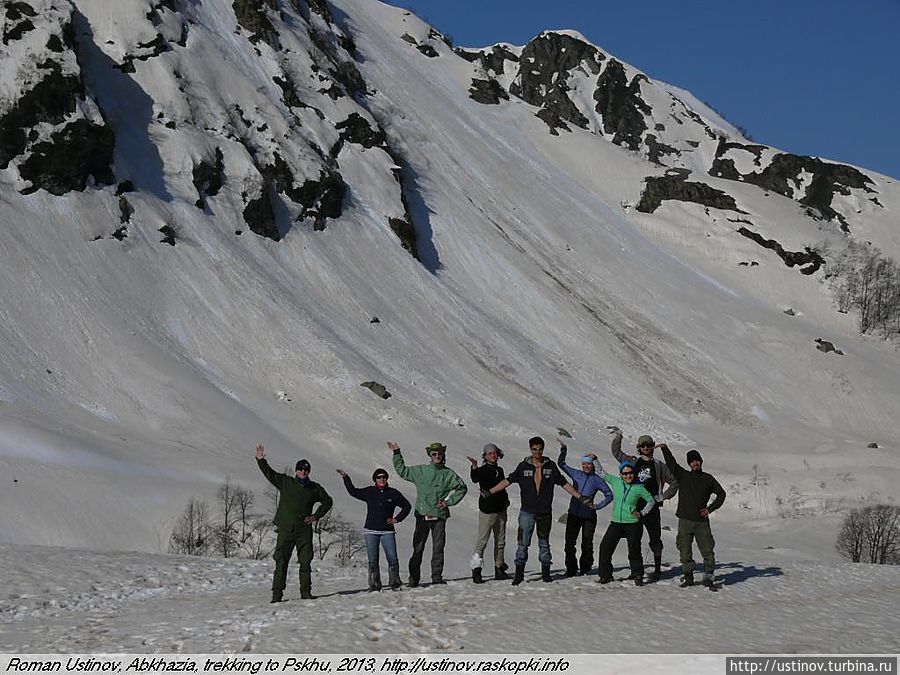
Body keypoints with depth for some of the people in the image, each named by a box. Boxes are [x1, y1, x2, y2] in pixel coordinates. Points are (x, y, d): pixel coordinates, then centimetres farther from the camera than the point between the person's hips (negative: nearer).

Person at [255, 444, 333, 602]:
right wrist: (261, 461, -10)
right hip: (285, 529, -2)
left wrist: (316, 515, 9)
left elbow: (327, 501, 20)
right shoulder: (285, 482, 5)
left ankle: (306, 591, 11)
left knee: (305, 562, 2)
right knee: (281, 561, -4)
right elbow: (269, 473, 4)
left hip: (304, 530, 2)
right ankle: (277, 593, -2)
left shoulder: (314, 488, 9)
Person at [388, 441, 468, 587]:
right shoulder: (420, 471, 8)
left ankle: (437, 576, 7)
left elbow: (462, 488, 13)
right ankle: (413, 578, 0)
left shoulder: (448, 474, 7)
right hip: (422, 514, 0)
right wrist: (397, 454, 12)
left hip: (439, 515, 0)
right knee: (418, 548, -3)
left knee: (438, 548, 1)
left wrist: (448, 502, 4)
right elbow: (402, 471, 19)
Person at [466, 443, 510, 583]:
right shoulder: (482, 470, -6)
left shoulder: (499, 470, 14)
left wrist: (505, 498, 15)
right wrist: (474, 467, -45)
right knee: (482, 540, -10)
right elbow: (475, 479, -29)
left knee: (500, 541, 11)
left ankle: (499, 568, 18)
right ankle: (476, 569, -9)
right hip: (487, 510, -7)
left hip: (500, 509, 7)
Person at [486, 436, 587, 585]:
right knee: (523, 543, -4)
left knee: (544, 543, 10)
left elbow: (564, 483, 9)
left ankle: (545, 573, 18)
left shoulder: (550, 466, 4)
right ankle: (519, 573, 1)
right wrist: (490, 492, -12)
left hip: (545, 512, 1)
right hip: (527, 511, -1)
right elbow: (508, 481, -3)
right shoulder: (523, 466, 0)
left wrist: (579, 497, 7)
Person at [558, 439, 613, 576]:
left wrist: (598, 506, -5)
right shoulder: (576, 474, 5)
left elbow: (609, 495, 5)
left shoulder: (597, 480, -1)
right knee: (569, 542, 0)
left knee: (587, 544, 4)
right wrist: (563, 449, -1)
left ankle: (585, 568, 18)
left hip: (589, 515, -2)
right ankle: (571, 569, 9)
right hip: (573, 514, 2)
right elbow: (561, 464, 11)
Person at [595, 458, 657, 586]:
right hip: (615, 523, 2)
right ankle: (605, 575, 7)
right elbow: (602, 473, 10)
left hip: (633, 524, -2)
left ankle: (638, 575, 19)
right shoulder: (615, 482, 2)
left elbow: (651, 501, 9)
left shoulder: (639, 488, -3)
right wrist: (595, 460, 1)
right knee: (605, 547, -4)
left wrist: (642, 513, 0)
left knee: (634, 550, 3)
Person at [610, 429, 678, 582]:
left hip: (652, 507, -2)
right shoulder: (633, 462, 11)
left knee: (655, 539, 0)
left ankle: (657, 570, 7)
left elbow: (674, 482, 13)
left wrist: (663, 496, 4)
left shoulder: (659, 465, 7)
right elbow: (616, 453, 22)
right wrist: (617, 437, 15)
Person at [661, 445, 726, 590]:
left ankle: (709, 578, 6)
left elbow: (721, 494, 15)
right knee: (685, 551, 4)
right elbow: (671, 464, 5)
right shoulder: (683, 476, 8)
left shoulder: (708, 479, 9)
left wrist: (710, 508, 6)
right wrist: (665, 449, -3)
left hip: (702, 521, 0)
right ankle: (688, 576, 17)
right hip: (685, 521, 0)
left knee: (708, 551, -2)